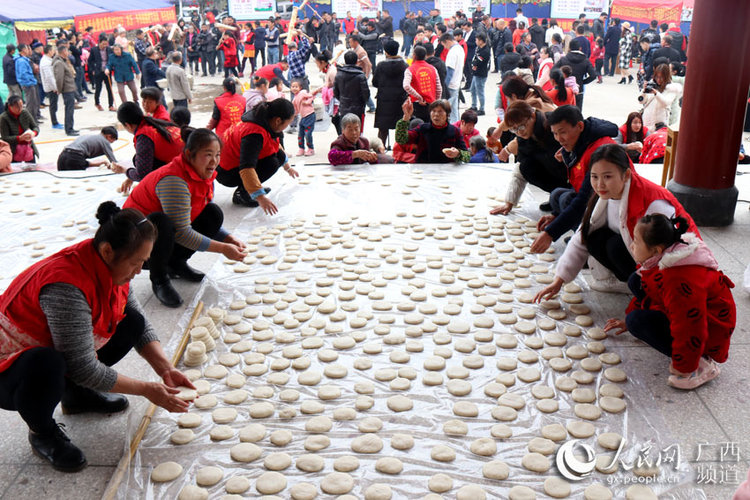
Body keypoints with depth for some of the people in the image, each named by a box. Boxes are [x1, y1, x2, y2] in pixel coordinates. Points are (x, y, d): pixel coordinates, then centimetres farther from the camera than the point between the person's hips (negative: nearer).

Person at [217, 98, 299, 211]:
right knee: (272, 163, -24)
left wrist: (287, 168, 31)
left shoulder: (266, 122, -3)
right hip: (227, 172, -9)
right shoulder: (254, 134, -33)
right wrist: (260, 197, -48)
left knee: (279, 155, 4)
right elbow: (246, 168, -42)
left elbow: (276, 146, 19)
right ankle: (241, 193, -13)